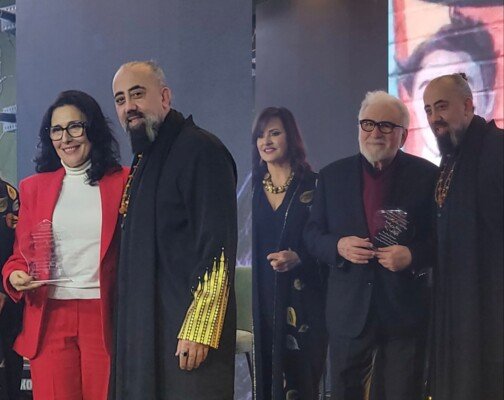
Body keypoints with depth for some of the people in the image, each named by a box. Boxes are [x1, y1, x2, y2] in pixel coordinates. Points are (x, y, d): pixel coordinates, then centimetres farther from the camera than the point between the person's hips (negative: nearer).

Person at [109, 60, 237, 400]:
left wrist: (199, 330, -22)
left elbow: (218, 247, -18)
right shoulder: (144, 159, 16)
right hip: (145, 327, 9)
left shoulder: (201, 150, -12)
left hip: (189, 328, -8)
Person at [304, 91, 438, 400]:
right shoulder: (332, 176, 5)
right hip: (349, 311, 2)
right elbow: (313, 235, 8)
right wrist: (338, 246, -13)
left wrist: (413, 256, -18)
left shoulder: (427, 175, -2)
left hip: (405, 312, -2)